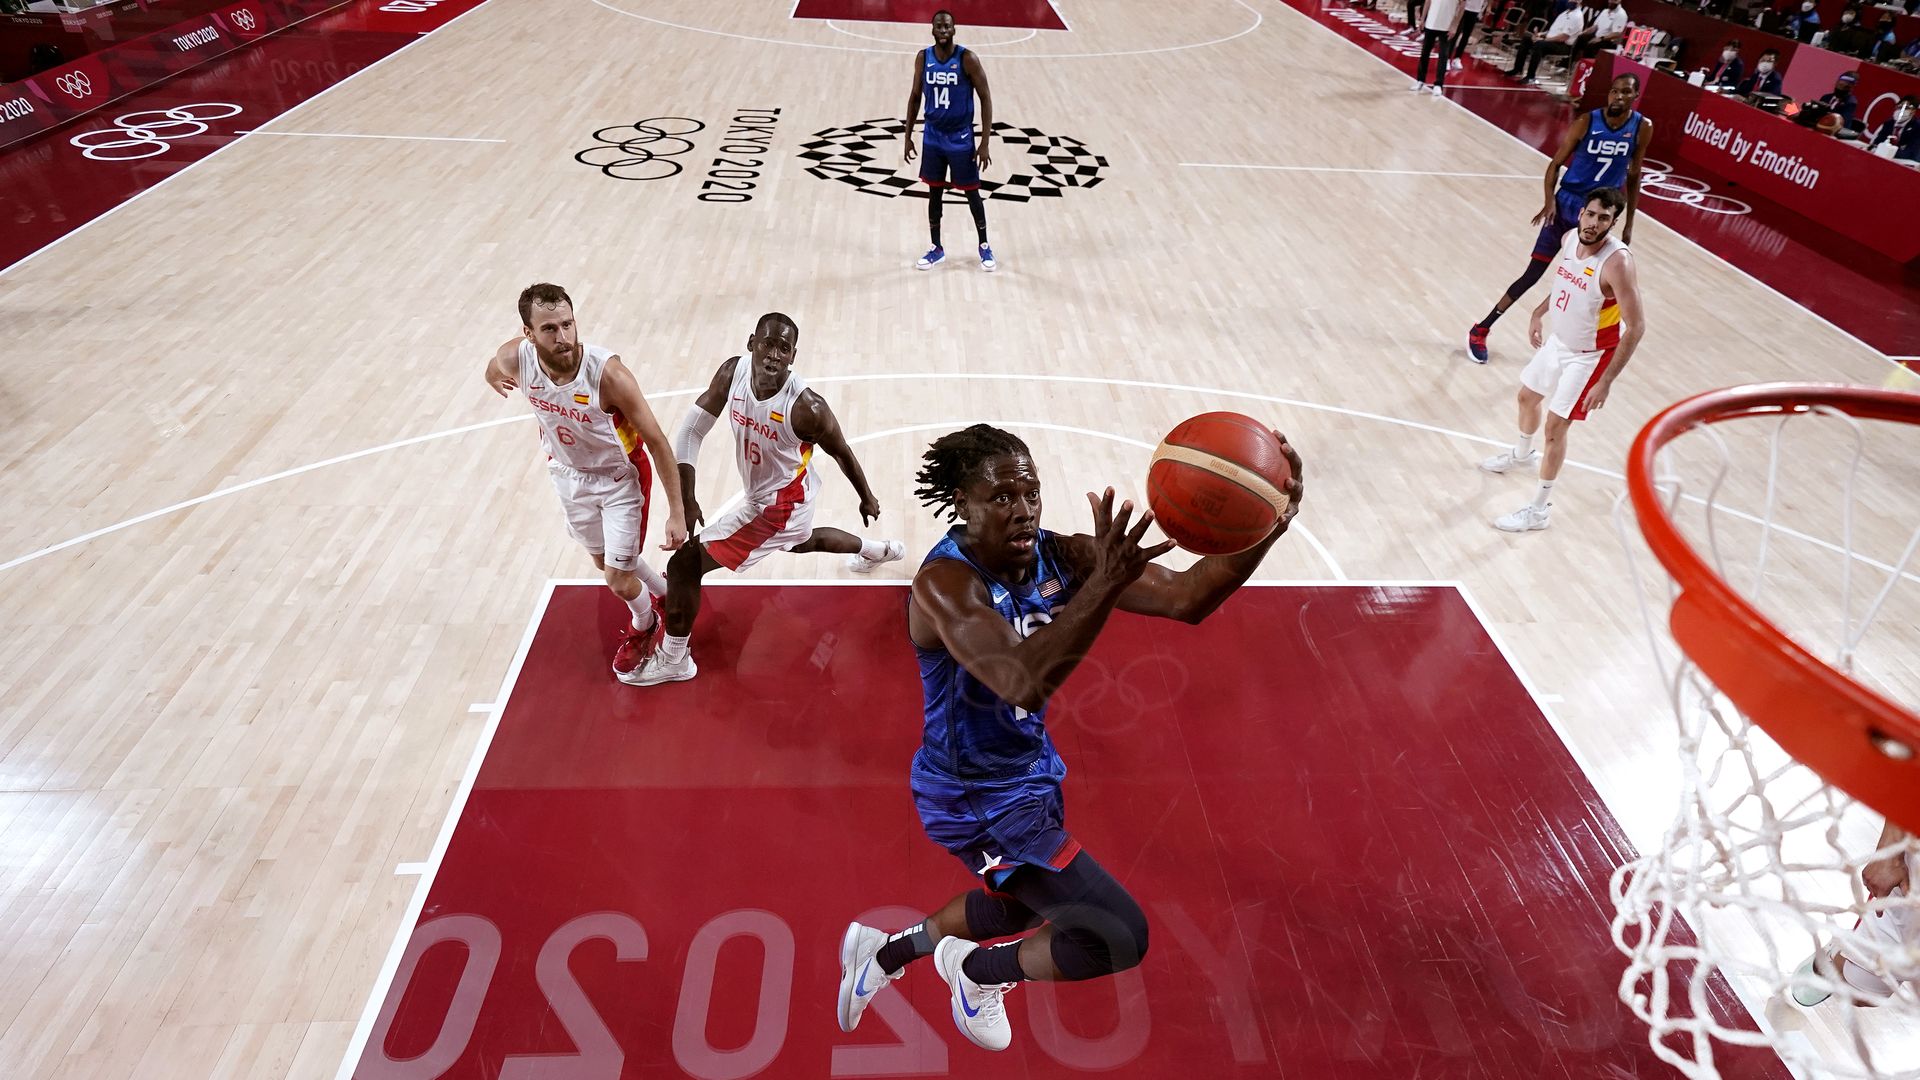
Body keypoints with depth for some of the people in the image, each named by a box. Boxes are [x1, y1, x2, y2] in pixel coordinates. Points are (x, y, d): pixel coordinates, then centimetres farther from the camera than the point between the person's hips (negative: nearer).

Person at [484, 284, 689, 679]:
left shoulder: (608, 373, -35)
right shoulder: (514, 359, -23)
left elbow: (656, 441, -26)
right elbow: (494, 370, 5)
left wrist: (677, 511, -25)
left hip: (620, 478, -5)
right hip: (567, 474, 5)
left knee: (618, 580, -2)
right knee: (606, 562, 22)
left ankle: (644, 625, 34)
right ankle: (663, 592, 53)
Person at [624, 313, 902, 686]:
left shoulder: (805, 407, -31)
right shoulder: (733, 371, -16)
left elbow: (842, 452, -13)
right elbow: (692, 427, -11)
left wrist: (866, 497, 4)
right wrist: (686, 497, -19)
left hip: (778, 505, -8)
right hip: (776, 497, 8)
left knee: (684, 564, -9)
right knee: (802, 541, 39)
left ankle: (673, 659, 12)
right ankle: (876, 550, 63)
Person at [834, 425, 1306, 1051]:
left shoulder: (1060, 557, -12)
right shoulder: (945, 581, -30)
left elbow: (1185, 599, -19)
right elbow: (1024, 683, -47)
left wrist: (1266, 532, -34)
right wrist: (1104, 585, -58)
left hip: (1030, 770, 8)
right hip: (974, 798, -8)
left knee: (1024, 906, 31)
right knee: (1120, 938, -9)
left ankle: (885, 950, 52)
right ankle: (976, 972, 20)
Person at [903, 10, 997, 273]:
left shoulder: (968, 59, -14)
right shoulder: (922, 58, -2)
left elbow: (986, 98, -11)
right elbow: (915, 96, 9)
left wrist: (985, 143, -16)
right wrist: (908, 136, 7)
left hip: (961, 138, -4)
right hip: (932, 137, 4)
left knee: (972, 193, 5)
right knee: (934, 193, 8)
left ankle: (984, 246, 21)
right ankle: (937, 248, 21)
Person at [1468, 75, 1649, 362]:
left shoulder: (1642, 128, -2)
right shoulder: (1586, 123, -10)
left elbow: (1633, 177, 8)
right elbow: (1555, 164, -5)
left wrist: (1629, 223, 8)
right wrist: (1550, 201, -23)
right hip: (1566, 207, -3)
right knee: (1532, 275, -3)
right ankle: (1480, 330, 6)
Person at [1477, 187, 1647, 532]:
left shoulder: (1616, 262, -30)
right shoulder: (1570, 238, -9)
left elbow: (1636, 327, -27)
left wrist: (1606, 382, -29)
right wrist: (1538, 314, 19)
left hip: (1589, 356, -8)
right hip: (1558, 341, 8)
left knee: (1555, 427, -5)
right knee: (1527, 397, 25)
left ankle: (1538, 511, 9)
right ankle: (1522, 455, 56)